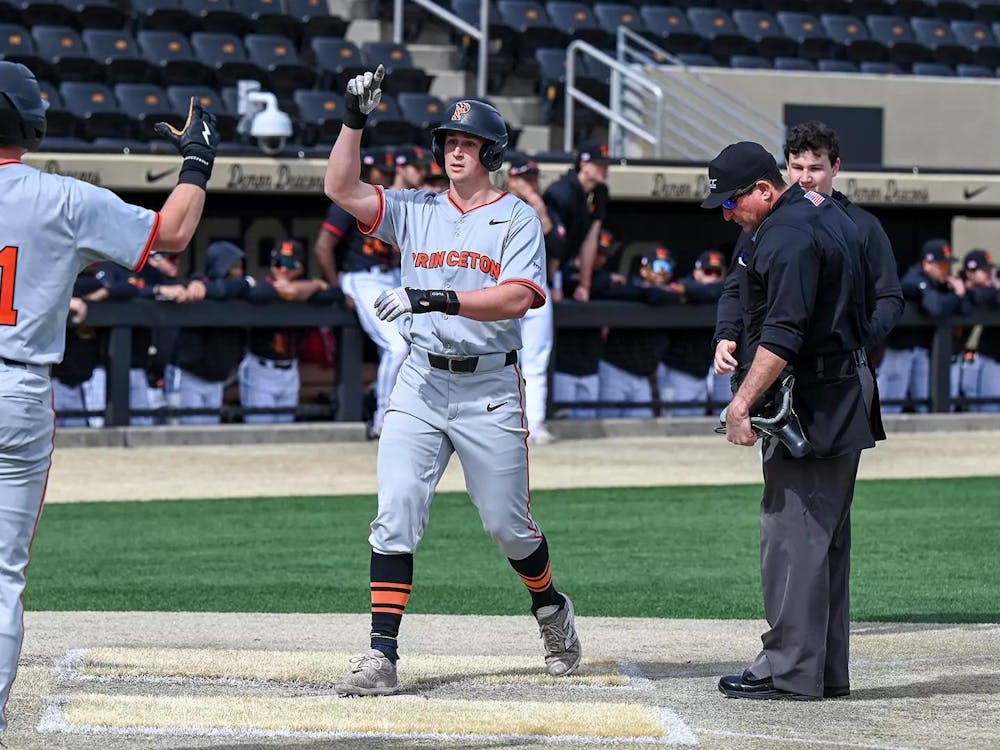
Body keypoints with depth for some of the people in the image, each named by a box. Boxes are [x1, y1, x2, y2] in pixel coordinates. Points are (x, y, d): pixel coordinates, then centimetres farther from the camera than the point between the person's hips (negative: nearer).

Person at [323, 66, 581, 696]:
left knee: (507, 524, 7)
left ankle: (551, 608, 36)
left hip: (491, 389, -2)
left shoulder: (518, 219, -1)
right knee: (395, 513, -10)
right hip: (420, 384, 2)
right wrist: (355, 120, -11)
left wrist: (439, 299, -27)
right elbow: (342, 189, -1)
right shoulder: (415, 211, 10)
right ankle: (382, 656, -11)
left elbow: (517, 297, -16)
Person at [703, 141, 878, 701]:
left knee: (792, 530, -9)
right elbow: (871, 300, 23)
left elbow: (783, 334, -25)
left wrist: (743, 402, -26)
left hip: (810, 398, -11)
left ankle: (791, 670, -10)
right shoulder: (830, 214, 15)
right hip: (850, 392, 11)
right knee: (828, 534, 12)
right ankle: (828, 670, 15)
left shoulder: (786, 236, -17)